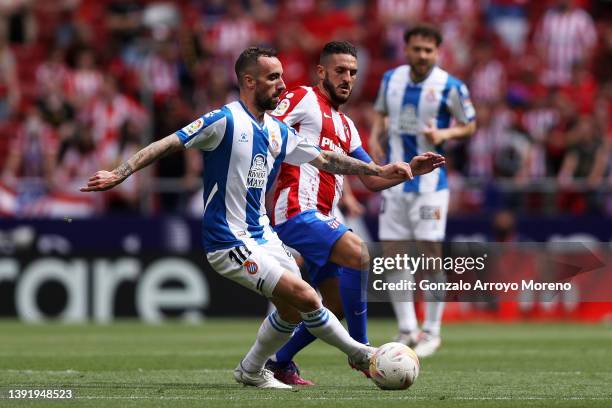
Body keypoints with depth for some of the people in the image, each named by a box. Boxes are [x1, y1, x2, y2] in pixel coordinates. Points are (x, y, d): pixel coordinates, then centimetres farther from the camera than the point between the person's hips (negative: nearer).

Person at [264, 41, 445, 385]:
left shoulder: (346, 127, 24)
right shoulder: (303, 99, 0)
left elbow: (374, 179, 23)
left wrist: (411, 169, 8)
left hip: (322, 219, 10)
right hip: (298, 213, -10)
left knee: (338, 305, 9)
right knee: (359, 254, -27)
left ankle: (279, 362, 21)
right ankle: (361, 350, -17)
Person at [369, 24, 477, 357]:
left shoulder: (450, 87, -7)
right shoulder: (391, 79, 5)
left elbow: (469, 125, 1)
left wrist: (444, 134, -17)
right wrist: (375, 138, 2)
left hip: (430, 182, -4)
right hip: (393, 180, 4)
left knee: (430, 253, -6)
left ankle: (432, 332, 5)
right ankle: (407, 330, 10)